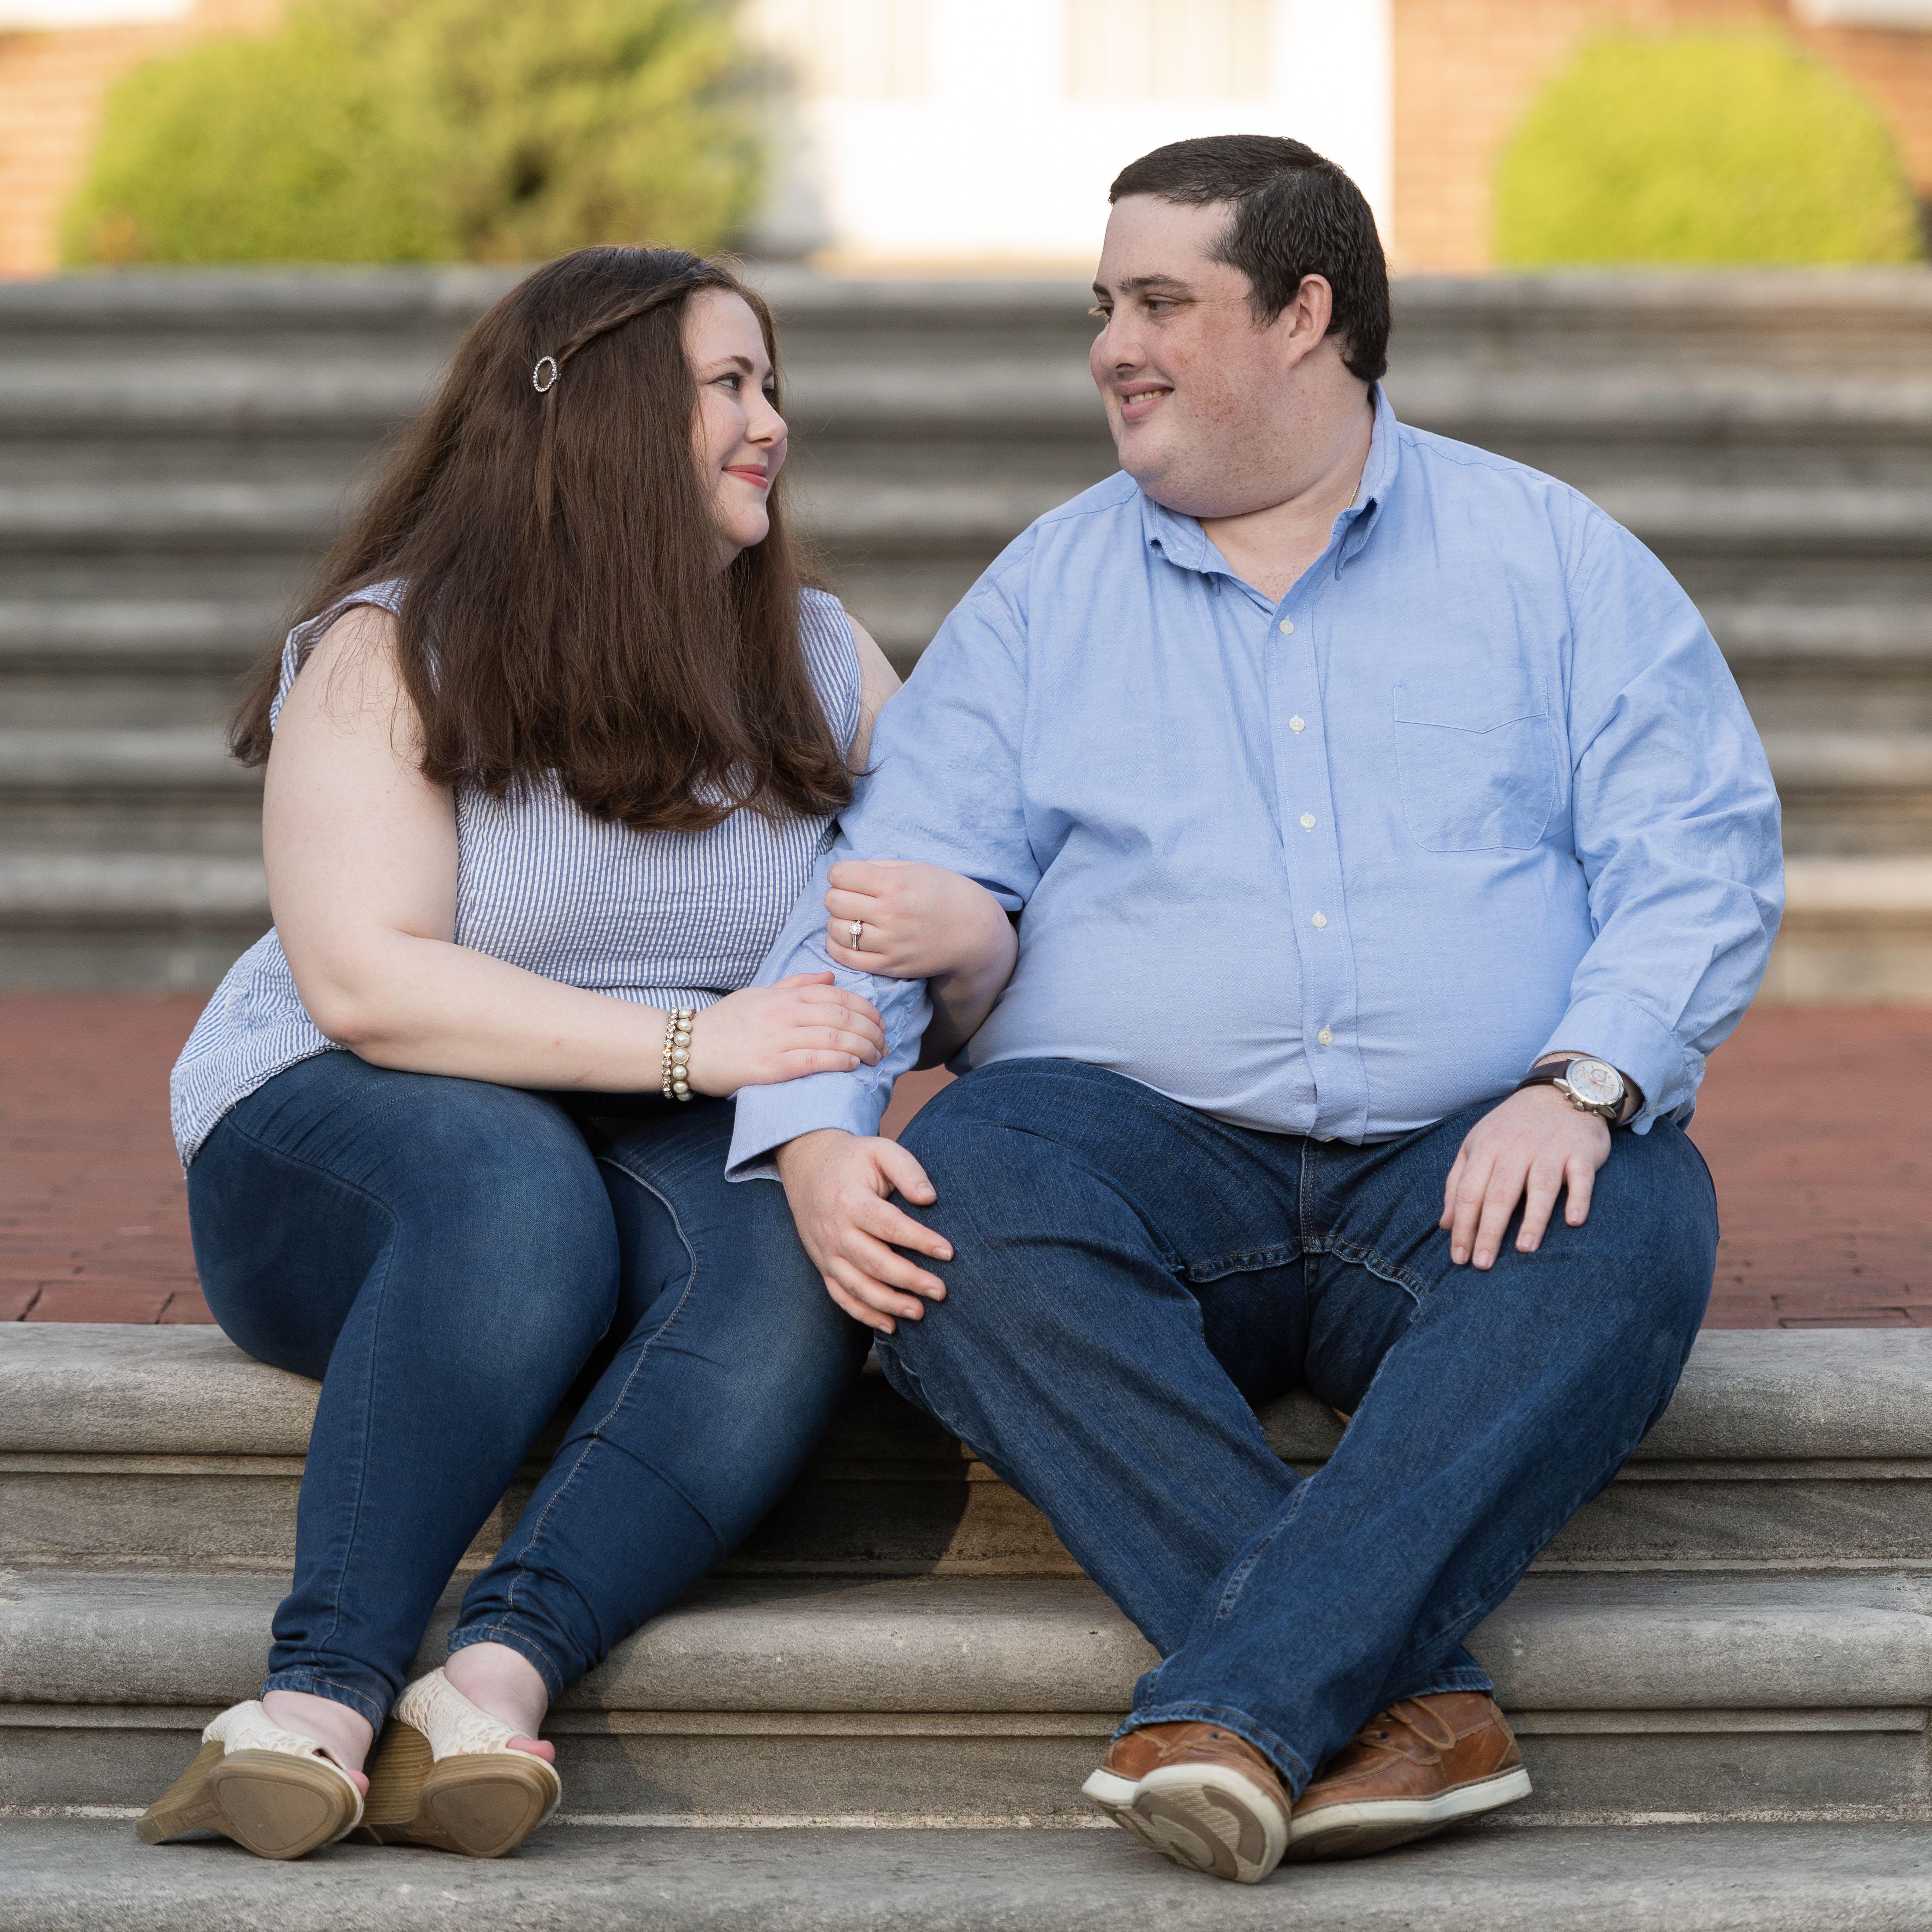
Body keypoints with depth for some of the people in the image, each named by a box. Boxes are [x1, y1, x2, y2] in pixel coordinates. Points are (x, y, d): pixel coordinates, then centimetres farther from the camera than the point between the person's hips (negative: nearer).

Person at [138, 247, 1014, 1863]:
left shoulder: (821, 659, 14)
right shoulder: (393, 652, -2)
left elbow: (990, 950, 11)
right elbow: (365, 983, -15)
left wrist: (955, 928, -16)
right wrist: (684, 1043, -22)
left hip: (688, 1153, 4)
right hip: (346, 1130, -3)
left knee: (798, 1246, -32)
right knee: (512, 1186, -39)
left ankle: (501, 1674, -45)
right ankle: (326, 1686, -42)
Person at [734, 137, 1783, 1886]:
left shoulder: (1556, 558, 11)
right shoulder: (1048, 594, 15)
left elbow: (1701, 855, 1)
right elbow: (893, 880, 7)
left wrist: (1582, 1083, -18)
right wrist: (815, 1130, -13)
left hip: (1476, 1171, -1)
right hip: (1151, 1148, 1)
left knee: (1636, 1223, -34)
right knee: (961, 1188, -31)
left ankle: (1235, 1702, -40)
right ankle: (1407, 1693, -37)